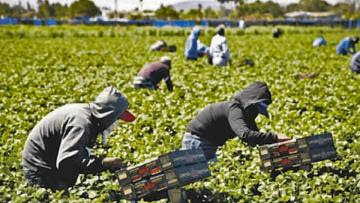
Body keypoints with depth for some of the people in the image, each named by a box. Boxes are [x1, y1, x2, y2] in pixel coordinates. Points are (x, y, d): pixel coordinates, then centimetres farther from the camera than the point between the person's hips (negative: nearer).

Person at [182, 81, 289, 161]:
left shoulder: (245, 111, 4)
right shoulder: (234, 110, -27)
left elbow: (255, 133, 4)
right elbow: (244, 134, -44)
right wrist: (274, 138, -46)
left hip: (209, 143, 10)